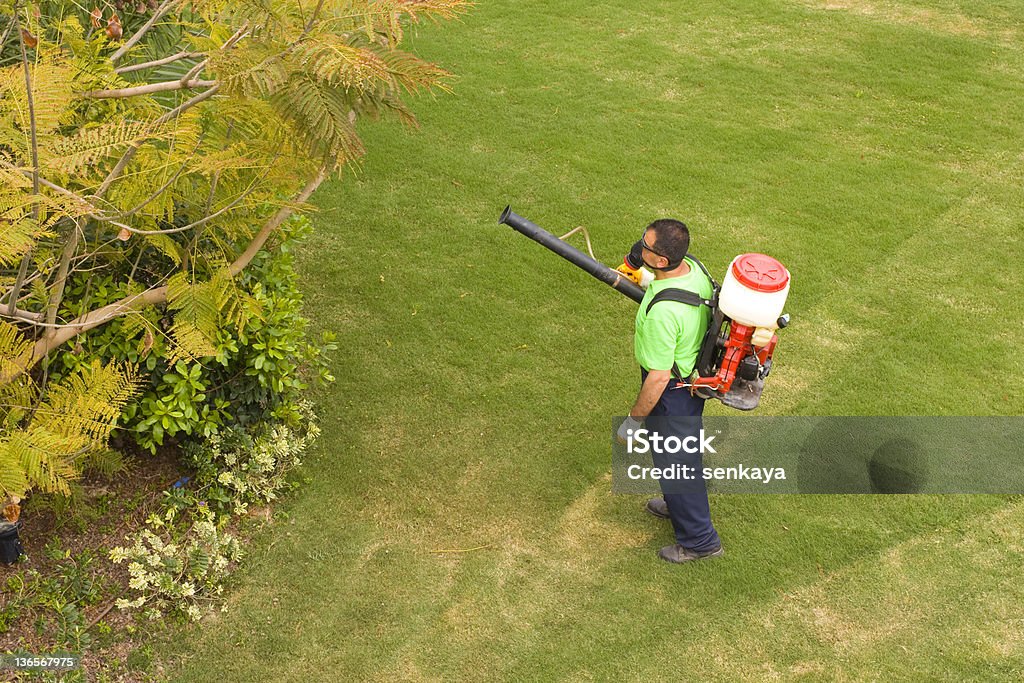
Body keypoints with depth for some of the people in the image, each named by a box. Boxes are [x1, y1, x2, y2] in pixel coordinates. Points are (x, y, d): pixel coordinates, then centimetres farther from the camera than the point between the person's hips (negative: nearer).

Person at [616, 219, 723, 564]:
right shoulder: (693, 268, -11)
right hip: (696, 376, 9)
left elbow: (659, 378, -30)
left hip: (672, 390, -9)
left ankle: (698, 539, 29)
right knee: (685, 449, 29)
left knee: (674, 460, 12)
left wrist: (633, 420, -15)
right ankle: (680, 504, 54)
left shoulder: (662, 312, -38)